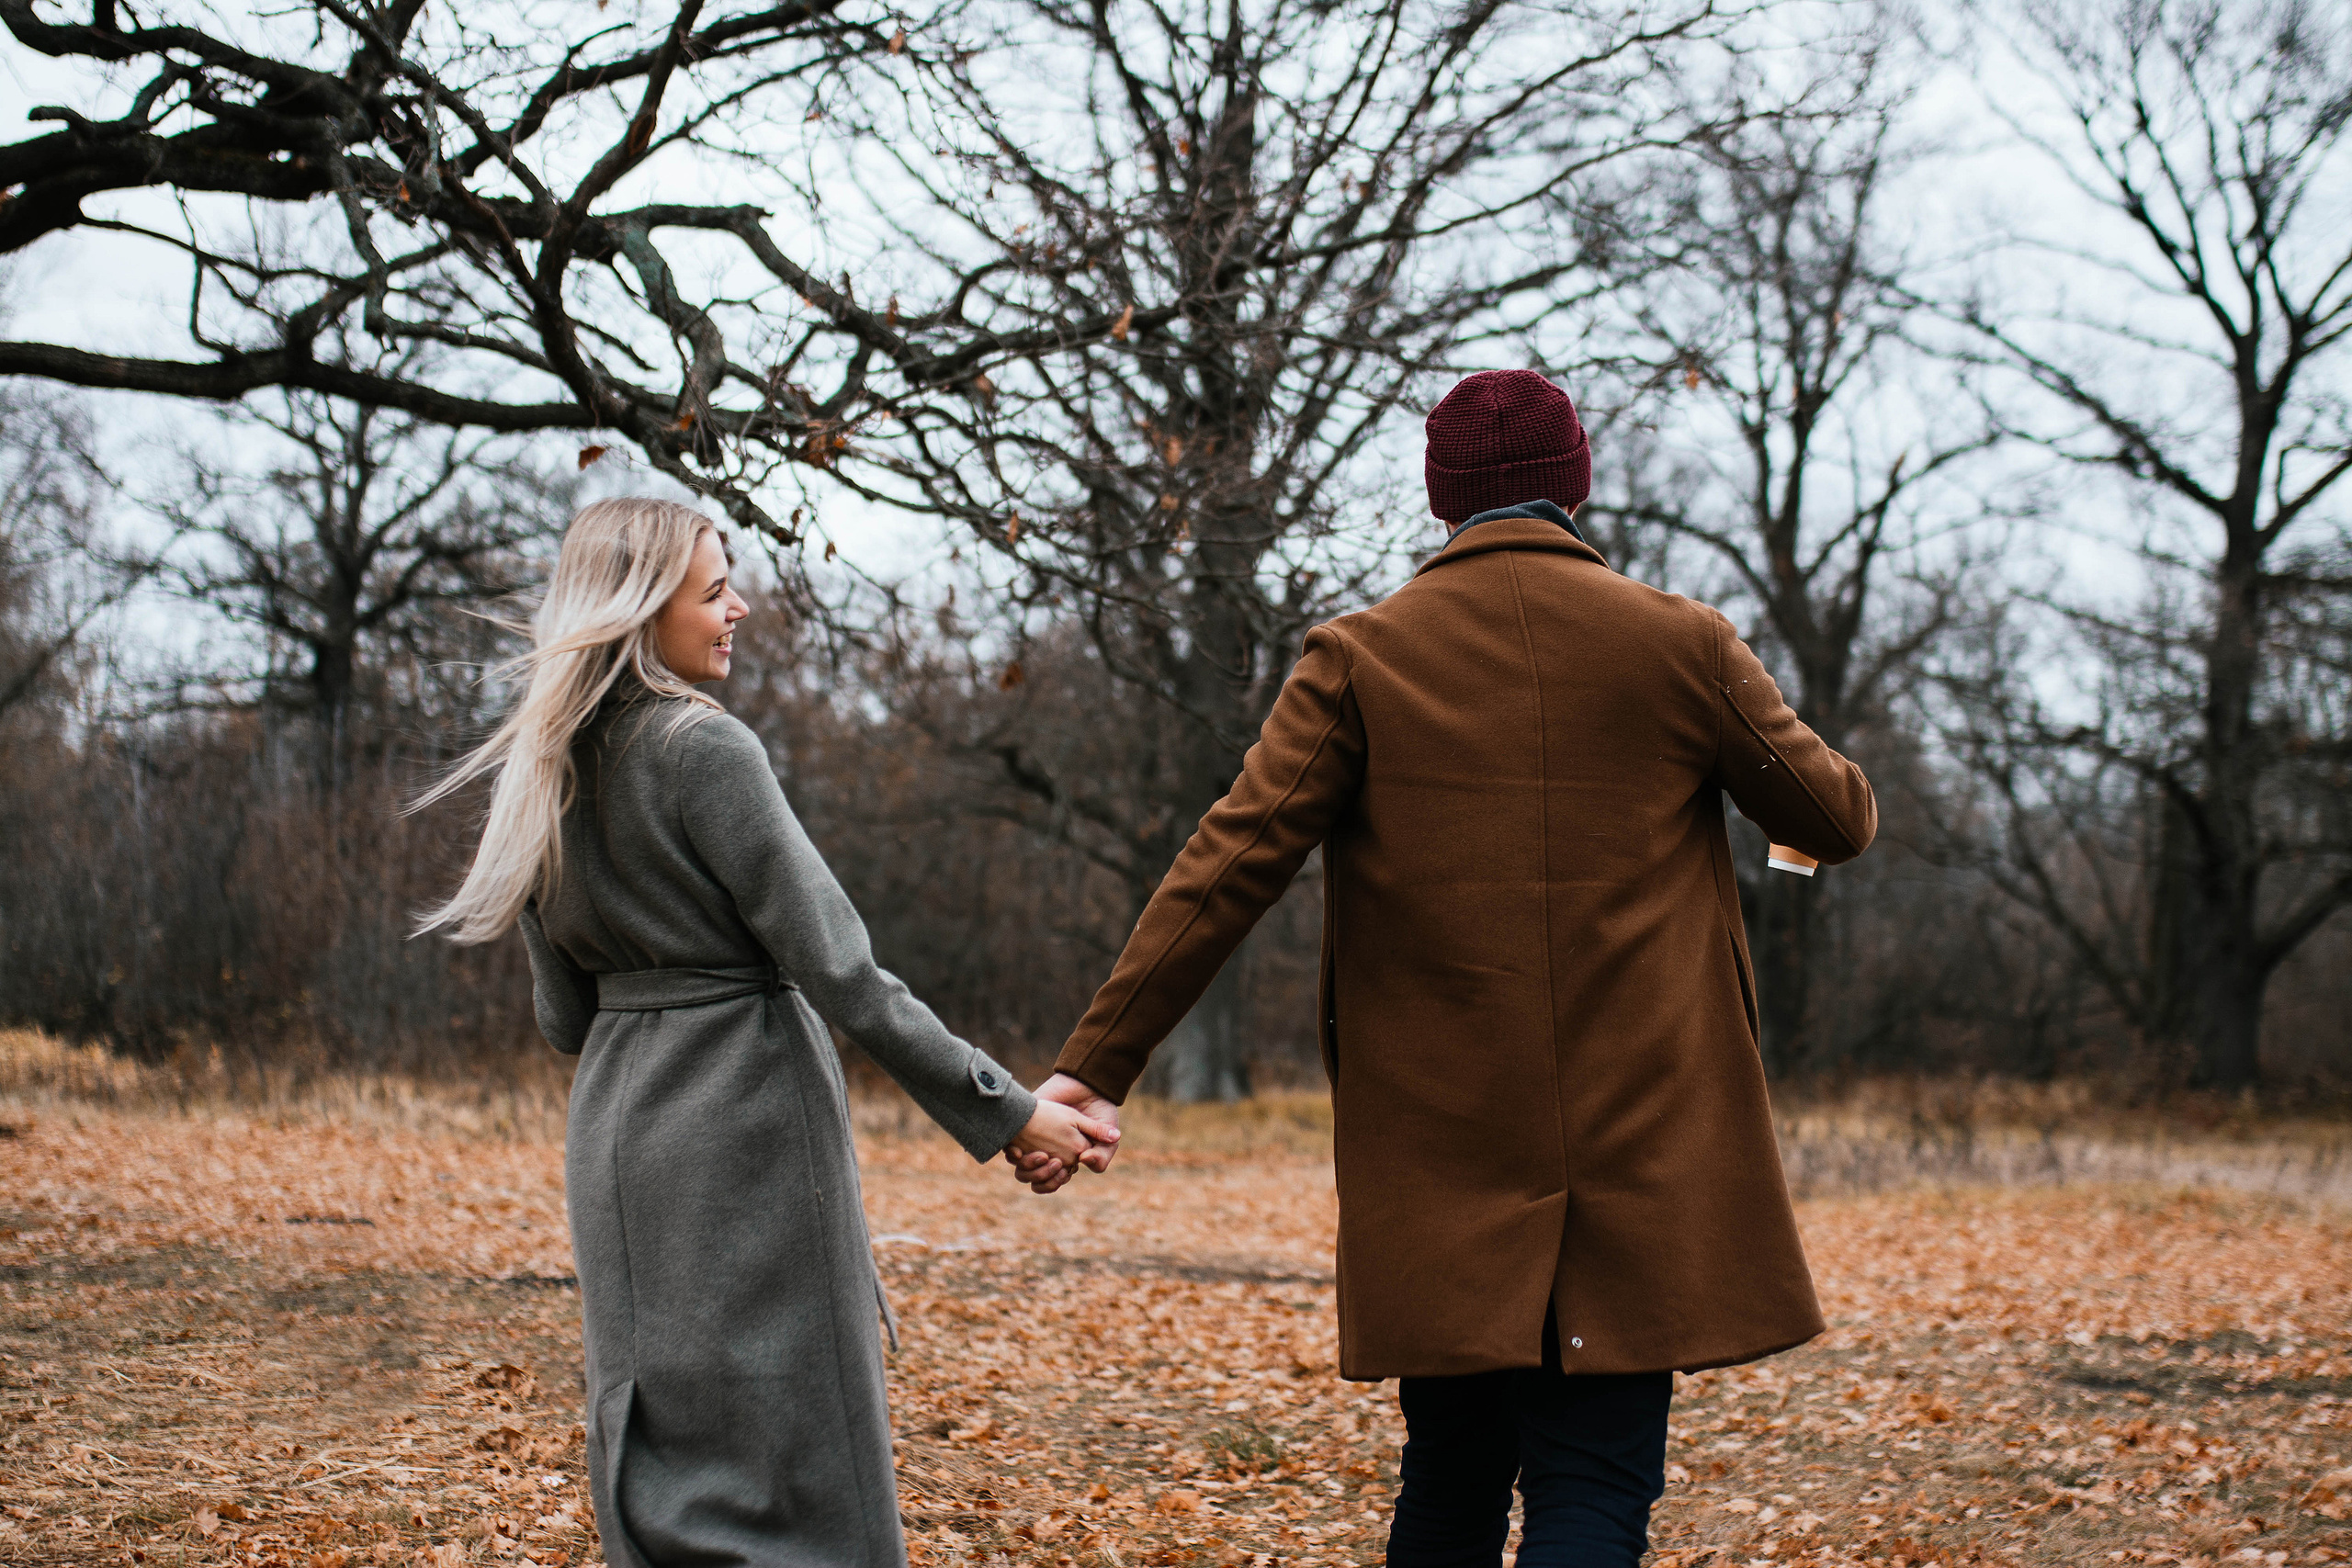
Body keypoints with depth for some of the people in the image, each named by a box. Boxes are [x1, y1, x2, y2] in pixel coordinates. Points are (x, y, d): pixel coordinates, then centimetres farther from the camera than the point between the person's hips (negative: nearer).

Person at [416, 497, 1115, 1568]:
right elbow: (837, 973, -17)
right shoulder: (704, 749, -14)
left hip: (616, 1125, 8)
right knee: (793, 1467, -4)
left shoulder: (545, 777, 9)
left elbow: (565, 1017, 13)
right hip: (745, 1116, -8)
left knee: (661, 1460, 14)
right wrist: (1004, 1112, -13)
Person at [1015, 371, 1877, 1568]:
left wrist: (1099, 1063, -4)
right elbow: (1841, 822, 10)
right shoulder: (1681, 644, 0)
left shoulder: (1360, 659, -1)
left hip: (1437, 1164, 1)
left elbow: (1226, 867, -7)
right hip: (1640, 1154, -1)